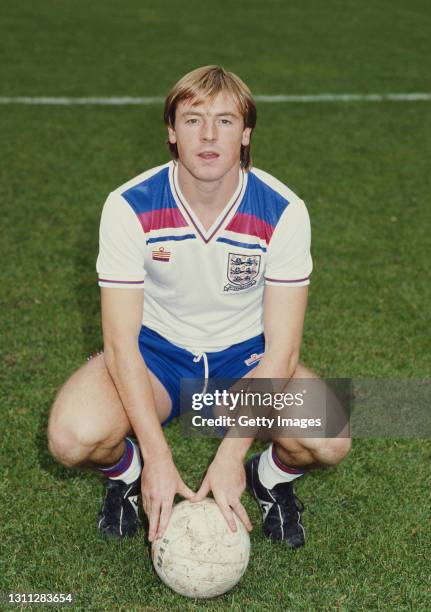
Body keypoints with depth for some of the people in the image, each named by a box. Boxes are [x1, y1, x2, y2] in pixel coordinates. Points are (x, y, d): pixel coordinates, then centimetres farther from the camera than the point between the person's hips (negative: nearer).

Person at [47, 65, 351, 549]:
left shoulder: (284, 211, -19)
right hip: (156, 351, 0)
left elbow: (281, 349, -19)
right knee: (74, 436, -29)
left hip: (246, 355, 1)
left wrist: (231, 455, -26)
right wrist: (157, 457, -27)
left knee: (328, 440, -27)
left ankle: (273, 477, 11)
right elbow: (121, 340, -20)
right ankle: (127, 472, 9)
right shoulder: (129, 206, -19)